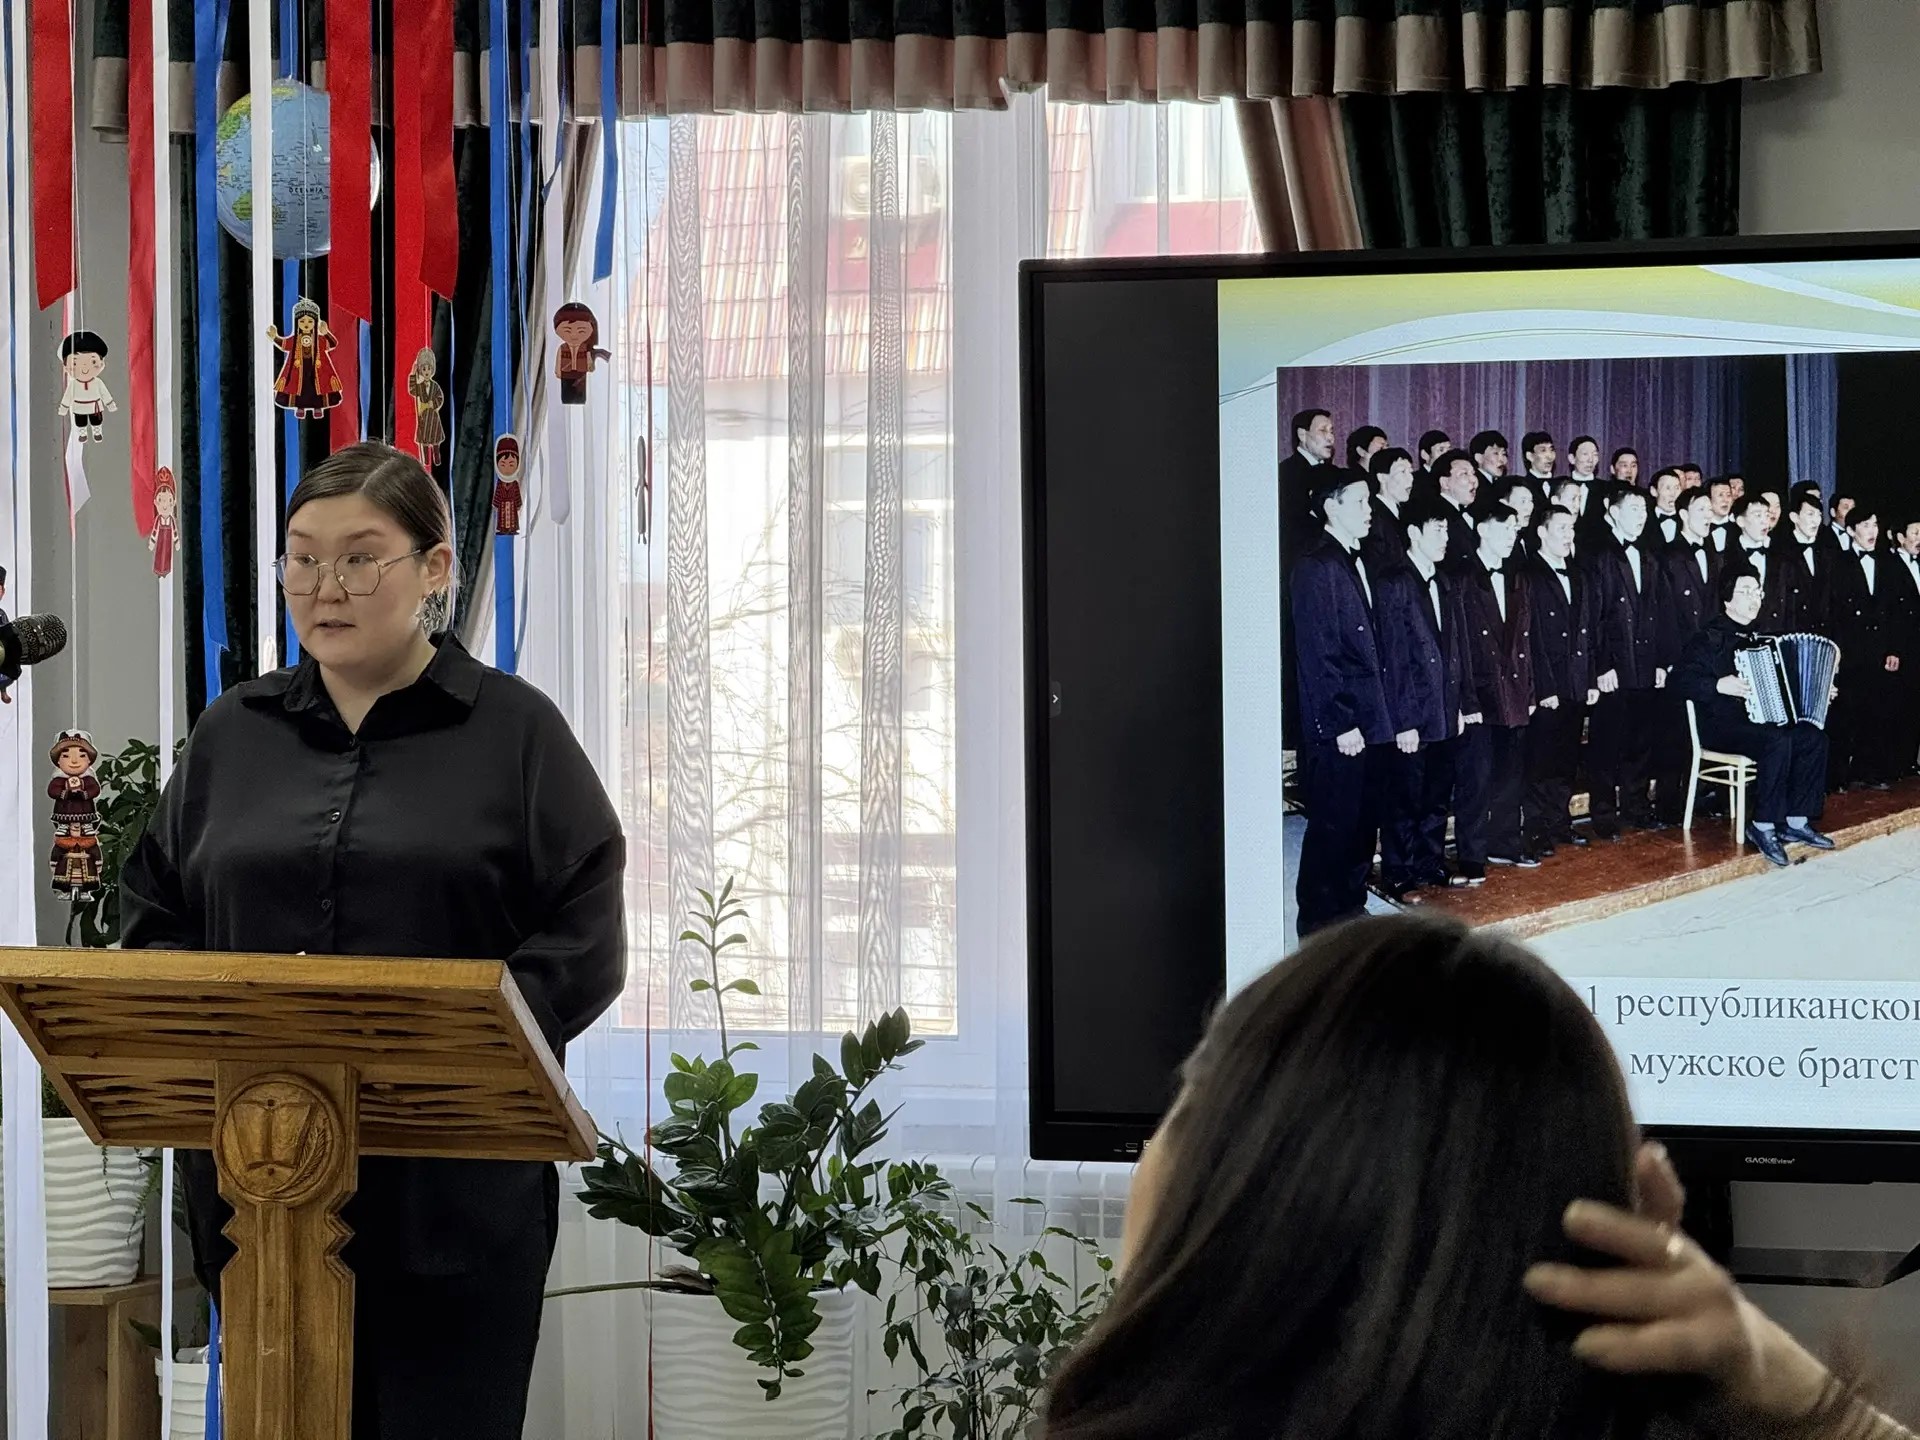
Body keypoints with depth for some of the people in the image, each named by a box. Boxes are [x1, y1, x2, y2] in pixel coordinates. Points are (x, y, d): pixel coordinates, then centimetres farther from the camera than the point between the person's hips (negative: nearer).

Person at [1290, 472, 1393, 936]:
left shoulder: (1356, 563, 15)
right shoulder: (1317, 567, -13)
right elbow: (1317, 654, -17)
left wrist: (1375, 716, 14)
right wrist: (1340, 723, -19)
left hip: (1366, 720, 9)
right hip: (1335, 725, -9)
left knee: (1362, 823, 13)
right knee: (1333, 825, -4)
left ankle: (1351, 909, 22)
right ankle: (1320, 924, 4)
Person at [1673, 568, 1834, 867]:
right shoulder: (1710, 638, -5)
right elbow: (1680, 679, -14)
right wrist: (1719, 685, -26)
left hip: (1761, 720, 7)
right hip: (1720, 727, -7)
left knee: (1814, 737, -15)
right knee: (1777, 742, -33)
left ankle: (1796, 821, -11)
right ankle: (1763, 826, -23)